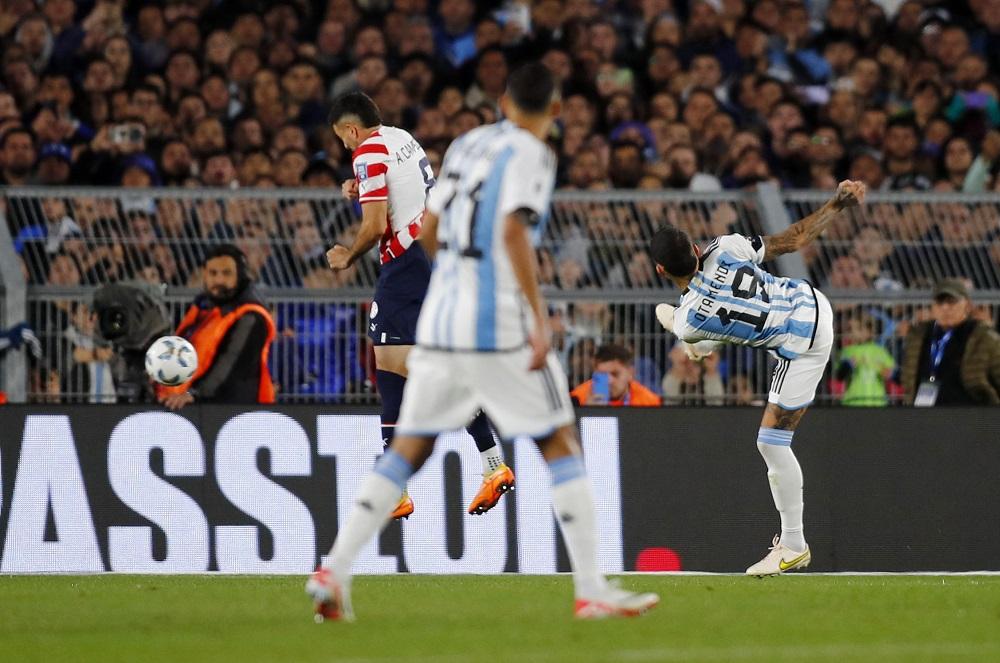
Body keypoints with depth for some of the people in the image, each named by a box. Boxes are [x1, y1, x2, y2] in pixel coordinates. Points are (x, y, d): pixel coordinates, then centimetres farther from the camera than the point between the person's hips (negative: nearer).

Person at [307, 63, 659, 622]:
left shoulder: (467, 145, 14)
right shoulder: (531, 155, -6)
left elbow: (429, 231, 19)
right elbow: (515, 232, -20)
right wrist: (540, 317, -22)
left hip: (439, 324, 6)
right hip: (500, 326, -6)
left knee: (408, 450, 11)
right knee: (562, 445, 2)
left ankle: (334, 572, 1)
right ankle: (592, 591, -2)